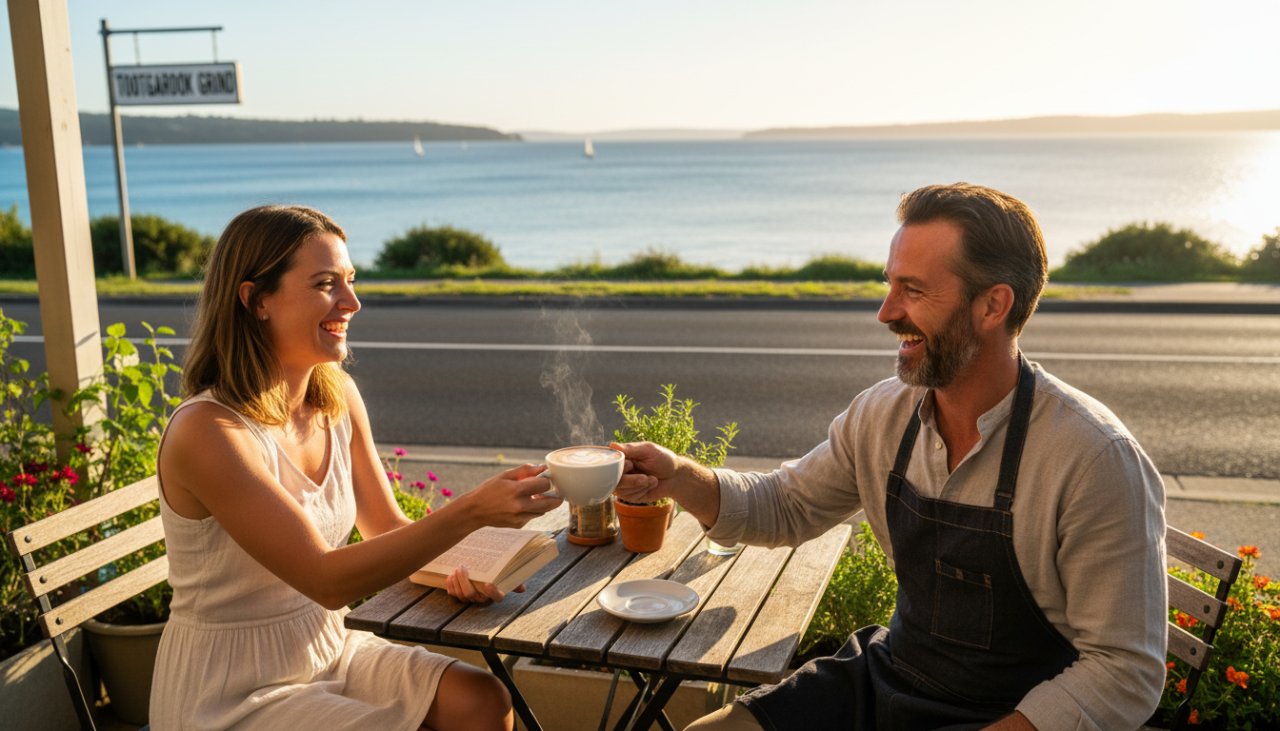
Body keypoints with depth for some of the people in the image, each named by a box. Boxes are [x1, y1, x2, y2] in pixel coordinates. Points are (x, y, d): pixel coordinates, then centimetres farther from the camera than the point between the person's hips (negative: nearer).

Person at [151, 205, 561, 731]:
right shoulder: (208, 432, -24)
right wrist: (471, 512, -34)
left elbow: (387, 526, 6)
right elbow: (328, 581, -27)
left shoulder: (339, 398, -2)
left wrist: (457, 564, -15)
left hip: (326, 648, 6)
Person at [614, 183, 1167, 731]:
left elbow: (1126, 673, -17)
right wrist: (680, 479, -9)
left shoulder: (1096, 459, -21)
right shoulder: (882, 414, -3)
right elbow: (786, 506, 10)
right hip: (888, 678, 6)